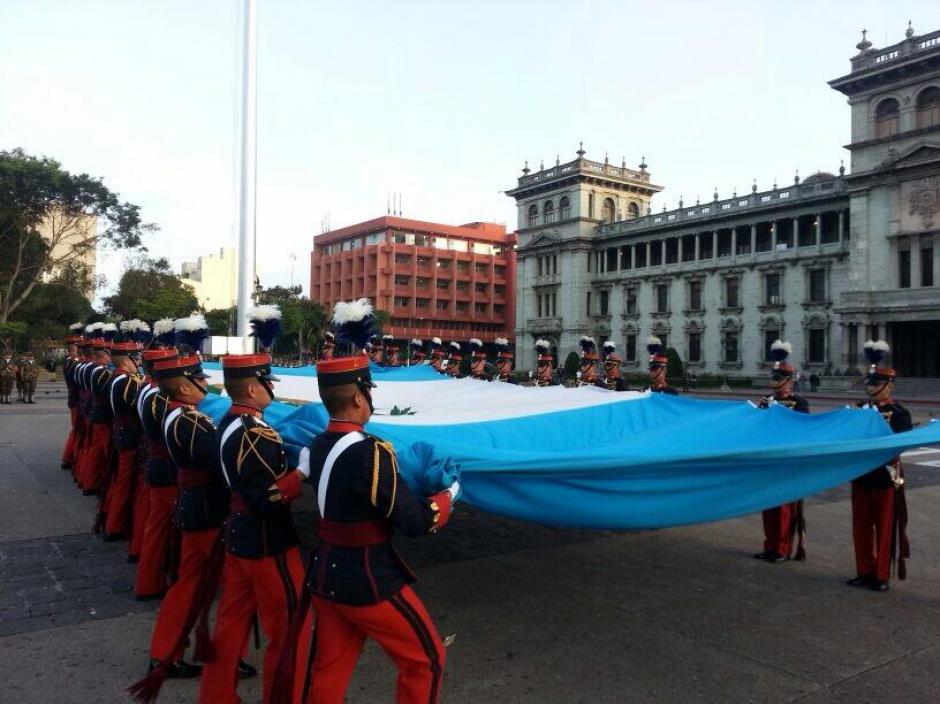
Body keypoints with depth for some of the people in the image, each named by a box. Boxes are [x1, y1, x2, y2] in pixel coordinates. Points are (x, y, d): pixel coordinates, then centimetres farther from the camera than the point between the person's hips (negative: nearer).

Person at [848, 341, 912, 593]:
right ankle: (865, 571, 22)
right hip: (861, 476, 5)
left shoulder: (899, 413, -5)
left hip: (886, 478, -5)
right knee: (861, 527, 10)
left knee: (884, 527, 5)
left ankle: (881, 575, 14)